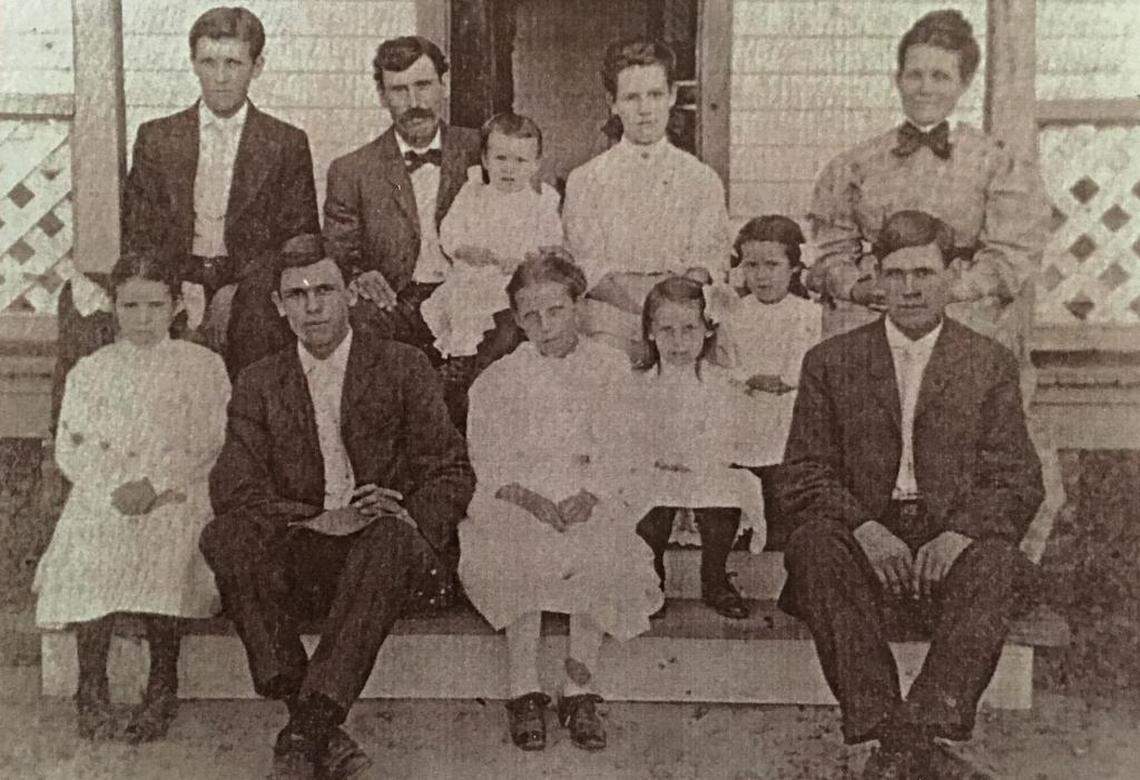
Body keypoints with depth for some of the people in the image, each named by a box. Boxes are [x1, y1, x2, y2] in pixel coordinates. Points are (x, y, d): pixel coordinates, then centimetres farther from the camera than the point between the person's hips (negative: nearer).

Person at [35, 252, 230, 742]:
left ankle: (162, 691, -13)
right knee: (88, 562, -26)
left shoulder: (202, 365, 10)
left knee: (161, 561, -30)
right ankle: (92, 692, -11)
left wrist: (153, 484, -12)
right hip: (101, 498, 2)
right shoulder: (89, 371, 18)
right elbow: (69, 449, 10)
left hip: (174, 497, -2)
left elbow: (209, 445, 1)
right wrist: (115, 488, -8)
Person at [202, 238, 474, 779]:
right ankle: (320, 733, -28)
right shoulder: (259, 384, 11)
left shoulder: (402, 367, 8)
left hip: (387, 551, -2)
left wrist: (410, 521, -19)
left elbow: (451, 473, 3)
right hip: (301, 560, 2)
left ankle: (306, 731, -32)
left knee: (391, 539, -36)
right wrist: (319, 520, -20)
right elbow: (232, 486, -2)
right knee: (224, 537, -28)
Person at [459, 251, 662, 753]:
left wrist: (588, 495, -14)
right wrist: (532, 500, -16)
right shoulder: (496, 382, 8)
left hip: (591, 500, 0)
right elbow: (492, 468, 2)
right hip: (517, 500, 0)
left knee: (605, 552, -30)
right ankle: (524, 690, -21)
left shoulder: (610, 369, 9)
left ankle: (579, 691, -19)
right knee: (520, 554, -31)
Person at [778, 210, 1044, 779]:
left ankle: (925, 727, -41)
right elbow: (803, 476, 4)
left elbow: (1018, 480, 5)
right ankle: (887, 730, -39)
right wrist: (864, 528, -16)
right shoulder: (830, 362, 12)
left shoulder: (991, 364, 13)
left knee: (996, 561, -32)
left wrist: (958, 534, -16)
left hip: (953, 543, 0)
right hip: (864, 537, 0)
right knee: (813, 544, -31)